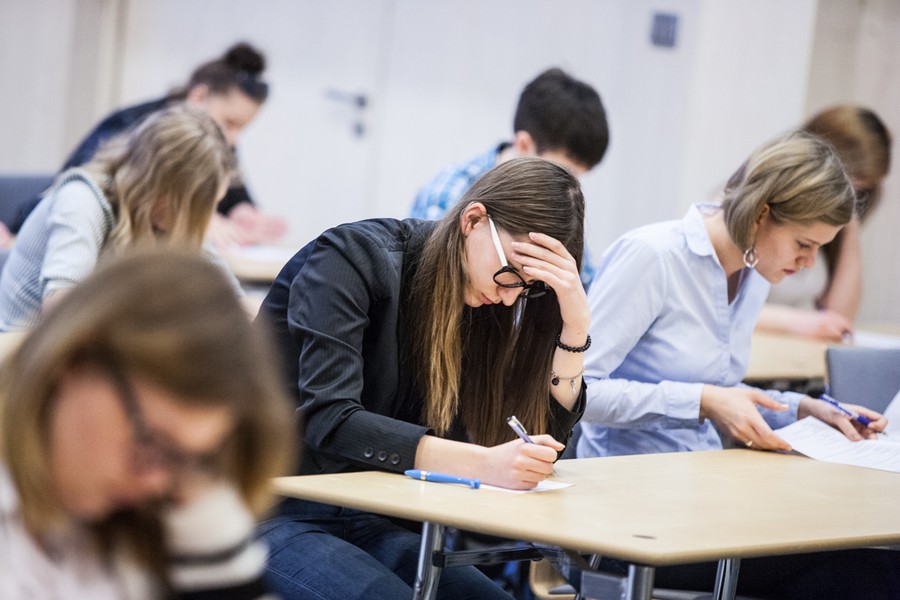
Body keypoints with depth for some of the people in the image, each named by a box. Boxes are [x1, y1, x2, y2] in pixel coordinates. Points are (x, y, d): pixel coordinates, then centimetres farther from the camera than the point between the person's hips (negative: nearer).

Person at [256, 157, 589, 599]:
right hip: (268, 511, -6)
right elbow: (328, 423, -28)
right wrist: (483, 464, -38)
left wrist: (575, 324, -12)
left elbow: (540, 438, 1)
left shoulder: (478, 305, 5)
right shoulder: (354, 260, -15)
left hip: (361, 521, 6)